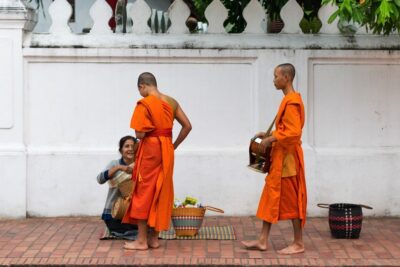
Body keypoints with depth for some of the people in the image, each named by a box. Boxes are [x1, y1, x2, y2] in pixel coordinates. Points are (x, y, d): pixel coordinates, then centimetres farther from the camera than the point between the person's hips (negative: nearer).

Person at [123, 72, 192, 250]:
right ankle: (154, 238, 14)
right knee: (160, 193, 11)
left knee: (144, 192, 2)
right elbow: (187, 126, 8)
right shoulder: (171, 102, 7)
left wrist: (149, 131, 6)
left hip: (149, 150, -6)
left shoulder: (144, 104, -12)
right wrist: (174, 145, 13)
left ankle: (142, 240, 4)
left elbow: (139, 134, -17)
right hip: (166, 152, 6)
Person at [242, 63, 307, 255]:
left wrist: (270, 140, -18)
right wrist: (270, 135, 11)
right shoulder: (288, 100, 13)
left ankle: (298, 244, 7)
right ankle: (263, 240, 16)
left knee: (291, 200, -2)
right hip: (280, 158, 10)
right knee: (272, 197, 11)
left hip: (287, 158, -10)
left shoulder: (291, 102, -19)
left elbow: (293, 132, -25)